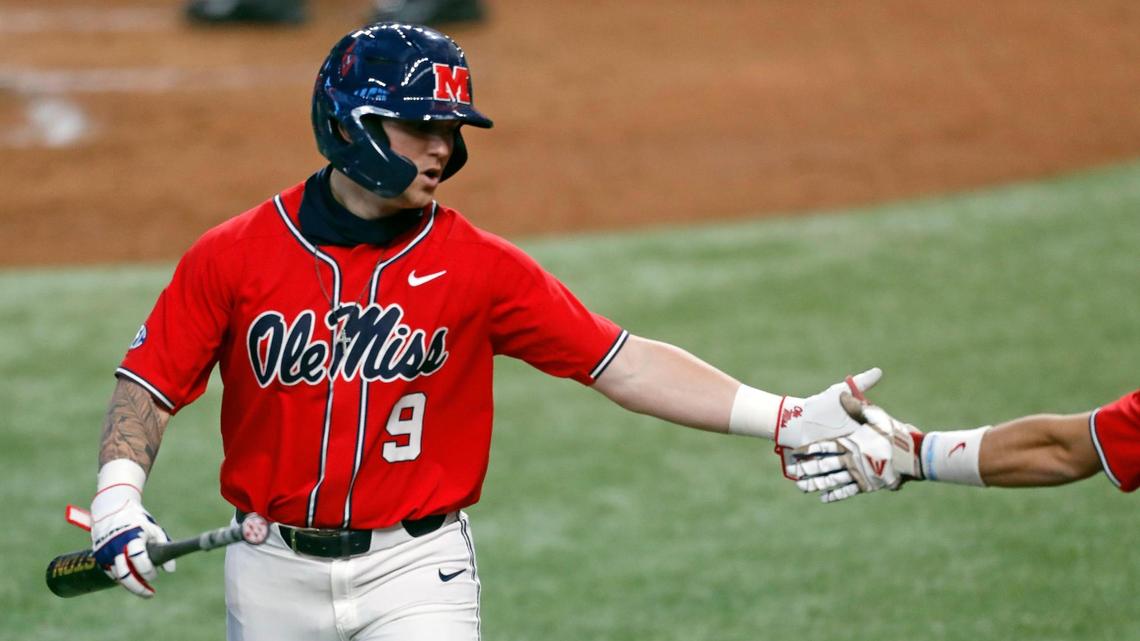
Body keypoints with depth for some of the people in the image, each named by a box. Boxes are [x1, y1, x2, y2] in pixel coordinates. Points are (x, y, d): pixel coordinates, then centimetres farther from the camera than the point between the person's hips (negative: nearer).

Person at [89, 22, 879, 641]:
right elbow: (149, 386, 0)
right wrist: (119, 493, -19)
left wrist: (784, 418, -17)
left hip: (414, 572, -1)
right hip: (274, 573, 2)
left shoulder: (480, 266, -5)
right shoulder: (234, 256, -4)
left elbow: (626, 364, -8)